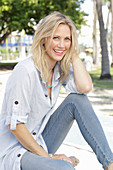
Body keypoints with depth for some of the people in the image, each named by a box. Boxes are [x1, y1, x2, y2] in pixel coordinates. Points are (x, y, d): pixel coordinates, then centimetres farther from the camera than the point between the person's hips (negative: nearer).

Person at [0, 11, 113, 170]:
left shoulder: (61, 67, 1)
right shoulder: (25, 71, -22)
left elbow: (85, 87, -18)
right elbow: (14, 124, -21)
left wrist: (73, 53, -10)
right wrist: (47, 156, -17)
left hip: (39, 141, 8)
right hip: (15, 151, -8)